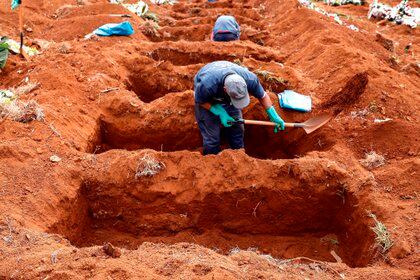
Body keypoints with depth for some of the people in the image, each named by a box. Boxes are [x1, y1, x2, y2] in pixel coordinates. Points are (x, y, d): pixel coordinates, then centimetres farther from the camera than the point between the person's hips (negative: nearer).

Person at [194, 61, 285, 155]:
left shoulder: (250, 79, -35)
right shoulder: (207, 85, -45)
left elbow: (263, 96, -13)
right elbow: (200, 101, -21)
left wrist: (273, 115, -18)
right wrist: (220, 113, -26)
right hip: (207, 99, -3)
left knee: (237, 128, 4)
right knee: (212, 135, -7)